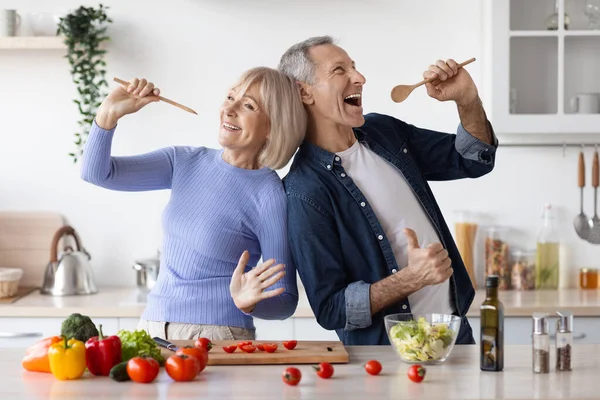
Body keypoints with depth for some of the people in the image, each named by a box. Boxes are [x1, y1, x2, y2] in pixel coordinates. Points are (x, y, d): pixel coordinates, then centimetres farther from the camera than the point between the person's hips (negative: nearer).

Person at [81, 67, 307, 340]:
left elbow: (285, 300, -8)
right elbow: (96, 173, 6)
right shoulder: (185, 162, 6)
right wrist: (110, 113, -6)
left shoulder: (270, 196, -11)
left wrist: (249, 303, -27)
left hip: (217, 337, -5)